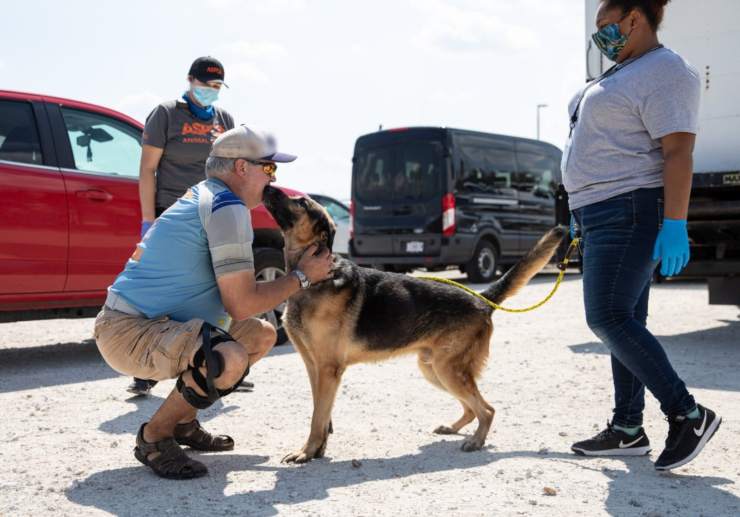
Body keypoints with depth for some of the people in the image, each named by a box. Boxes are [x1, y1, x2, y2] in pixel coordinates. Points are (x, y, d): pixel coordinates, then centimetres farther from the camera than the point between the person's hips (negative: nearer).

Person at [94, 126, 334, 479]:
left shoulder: (202, 195, 14)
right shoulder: (228, 208, -17)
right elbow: (241, 304, -21)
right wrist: (302, 277, -9)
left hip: (154, 319, 11)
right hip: (128, 331, -11)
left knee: (262, 336, 15)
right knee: (231, 360, -36)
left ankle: (183, 422, 21)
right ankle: (153, 436, -10)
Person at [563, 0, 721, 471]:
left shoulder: (664, 72, -11)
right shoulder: (624, 72, 20)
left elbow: (678, 153, -19)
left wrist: (674, 225, -26)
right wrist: (583, 214, 23)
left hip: (629, 213, -10)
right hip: (605, 213, 10)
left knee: (609, 319, -14)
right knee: (624, 321, 9)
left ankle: (688, 415, -6)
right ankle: (628, 430, 13)